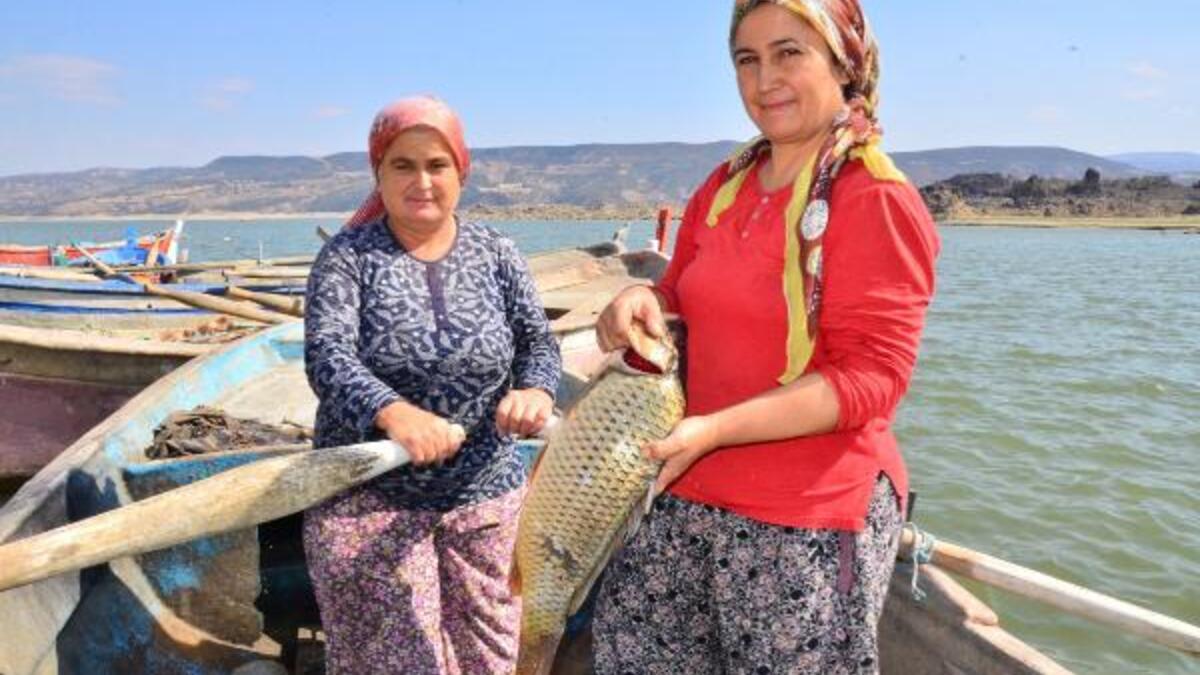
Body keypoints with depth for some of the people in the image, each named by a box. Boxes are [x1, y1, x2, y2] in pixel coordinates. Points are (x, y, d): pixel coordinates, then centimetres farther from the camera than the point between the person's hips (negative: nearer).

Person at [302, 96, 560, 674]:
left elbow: (538, 342, -2)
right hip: (368, 499, -2)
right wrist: (392, 411, -38)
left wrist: (535, 390, -26)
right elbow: (326, 356, -17)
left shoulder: (496, 254, 4)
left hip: (485, 497, 3)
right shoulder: (347, 256, -4)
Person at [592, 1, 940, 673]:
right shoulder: (724, 188, 9)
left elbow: (871, 378, -15)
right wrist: (647, 302, -5)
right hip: (684, 497, 6)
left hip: (808, 520, -6)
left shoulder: (878, 200, -10)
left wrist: (714, 429, -23)